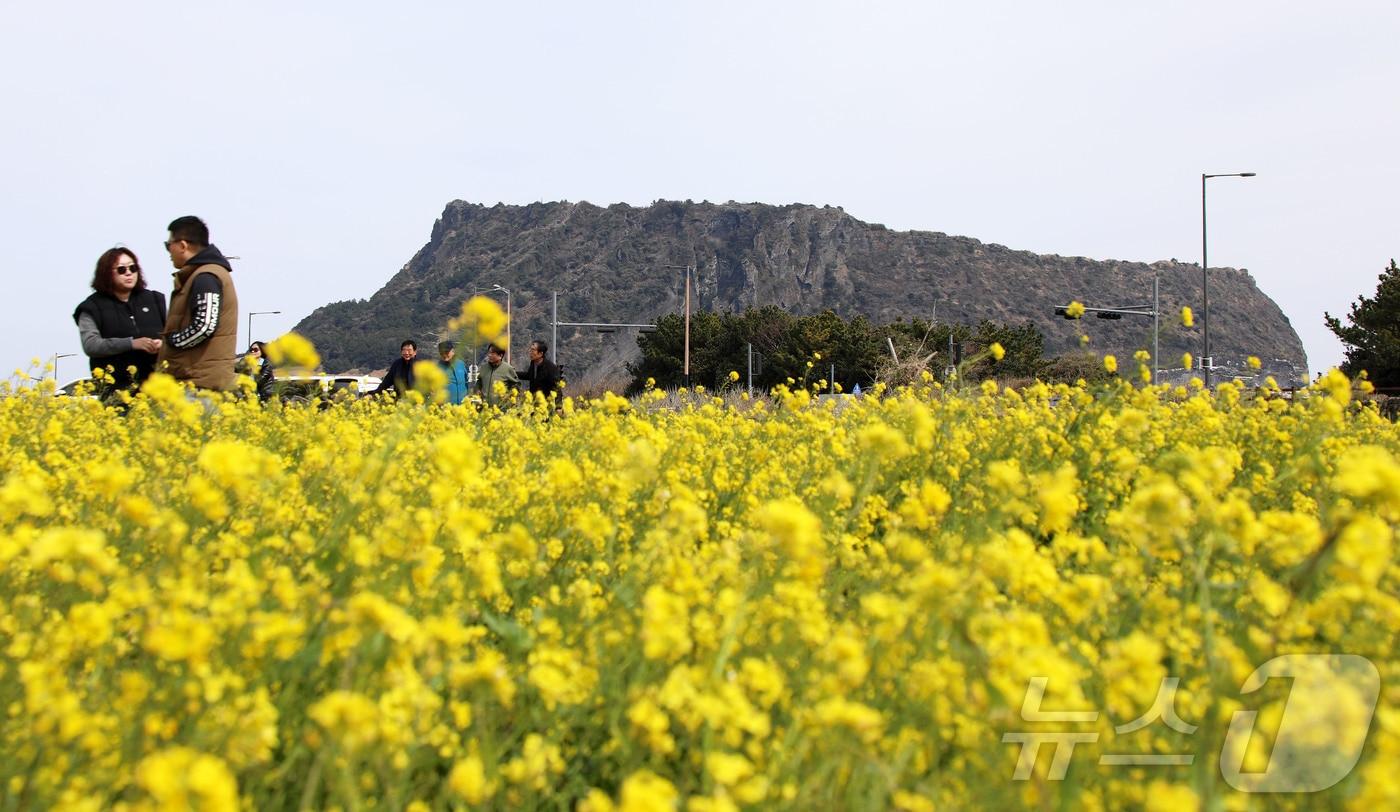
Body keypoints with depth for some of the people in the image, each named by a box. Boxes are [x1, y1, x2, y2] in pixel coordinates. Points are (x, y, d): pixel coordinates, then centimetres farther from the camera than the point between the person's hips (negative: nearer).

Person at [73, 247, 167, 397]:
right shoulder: (93, 307, 5)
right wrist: (132, 343, -19)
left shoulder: (153, 299, 15)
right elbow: (90, 345, -8)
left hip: (154, 383, 2)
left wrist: (163, 343, -9)